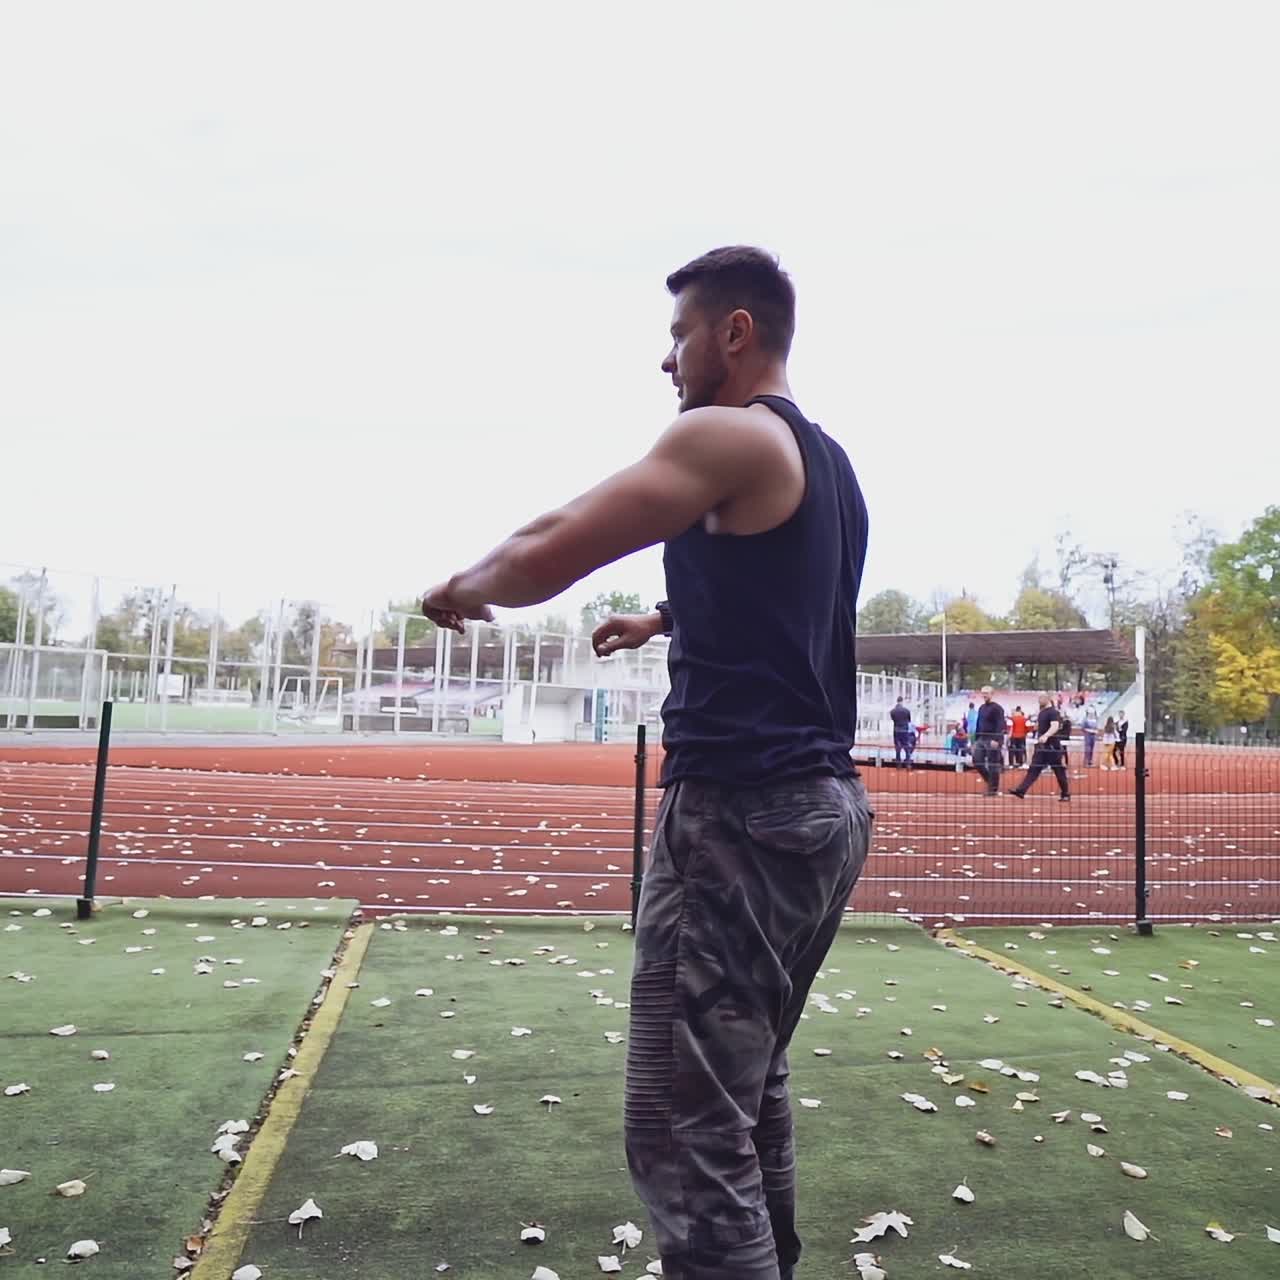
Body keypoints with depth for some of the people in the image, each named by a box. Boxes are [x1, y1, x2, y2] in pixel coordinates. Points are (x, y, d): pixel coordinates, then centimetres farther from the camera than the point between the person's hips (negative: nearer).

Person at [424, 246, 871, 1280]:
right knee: (750, 1095, 21)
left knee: (688, 1136, -3)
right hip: (824, 806, 10)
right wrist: (658, 622, 45)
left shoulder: (730, 436, -9)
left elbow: (550, 551, -14)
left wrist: (472, 585, 6)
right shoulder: (827, 461, 18)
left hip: (742, 812, -10)